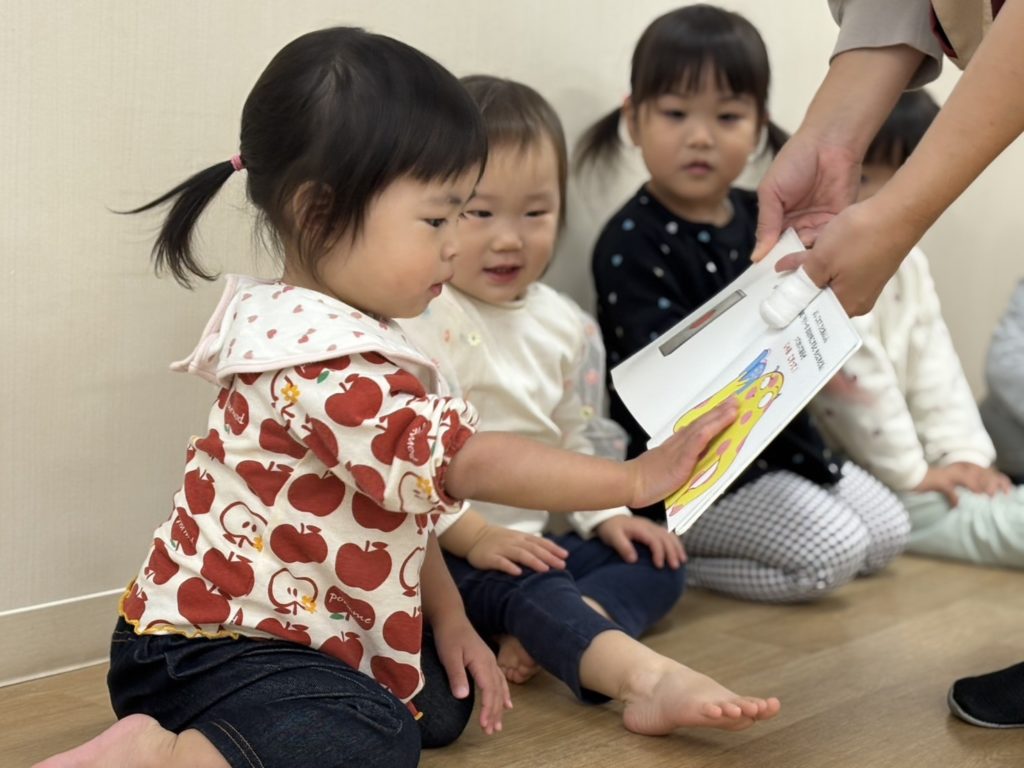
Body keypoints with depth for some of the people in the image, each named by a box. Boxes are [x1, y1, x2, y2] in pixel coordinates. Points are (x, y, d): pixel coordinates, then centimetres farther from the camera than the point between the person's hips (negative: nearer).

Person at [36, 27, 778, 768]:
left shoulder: (344, 335, 10)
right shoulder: (322, 360, -25)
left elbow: (406, 493, 15)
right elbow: (463, 460, -28)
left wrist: (447, 619, 10)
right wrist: (638, 479, -23)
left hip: (294, 631, 11)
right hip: (214, 646, -11)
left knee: (442, 704, 12)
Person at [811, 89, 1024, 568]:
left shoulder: (907, 263, 11)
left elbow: (936, 367, 11)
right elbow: (856, 382, -22)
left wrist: (964, 453, 0)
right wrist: (910, 472, -16)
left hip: (893, 459, 10)